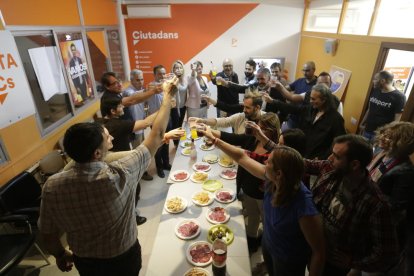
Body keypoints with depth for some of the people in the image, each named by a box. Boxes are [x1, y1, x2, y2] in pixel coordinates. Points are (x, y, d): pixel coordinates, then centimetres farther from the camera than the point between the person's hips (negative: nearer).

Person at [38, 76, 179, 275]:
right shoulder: (120, 175, -37)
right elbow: (157, 136, -26)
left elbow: (47, 233, -10)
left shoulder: (52, 186, -26)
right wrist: (168, 96, -15)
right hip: (123, 258, -2)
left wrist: (60, 254, 11)